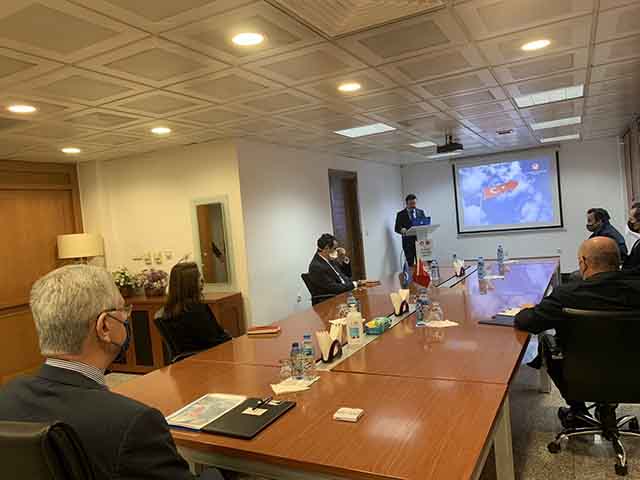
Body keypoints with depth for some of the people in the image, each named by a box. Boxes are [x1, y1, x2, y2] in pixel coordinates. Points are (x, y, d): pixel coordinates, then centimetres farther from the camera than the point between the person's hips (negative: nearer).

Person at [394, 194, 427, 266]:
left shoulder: (421, 212, 15)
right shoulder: (401, 214, 5)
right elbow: (397, 228, 2)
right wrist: (402, 230, -21)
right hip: (408, 242, -2)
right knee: (410, 263, -3)